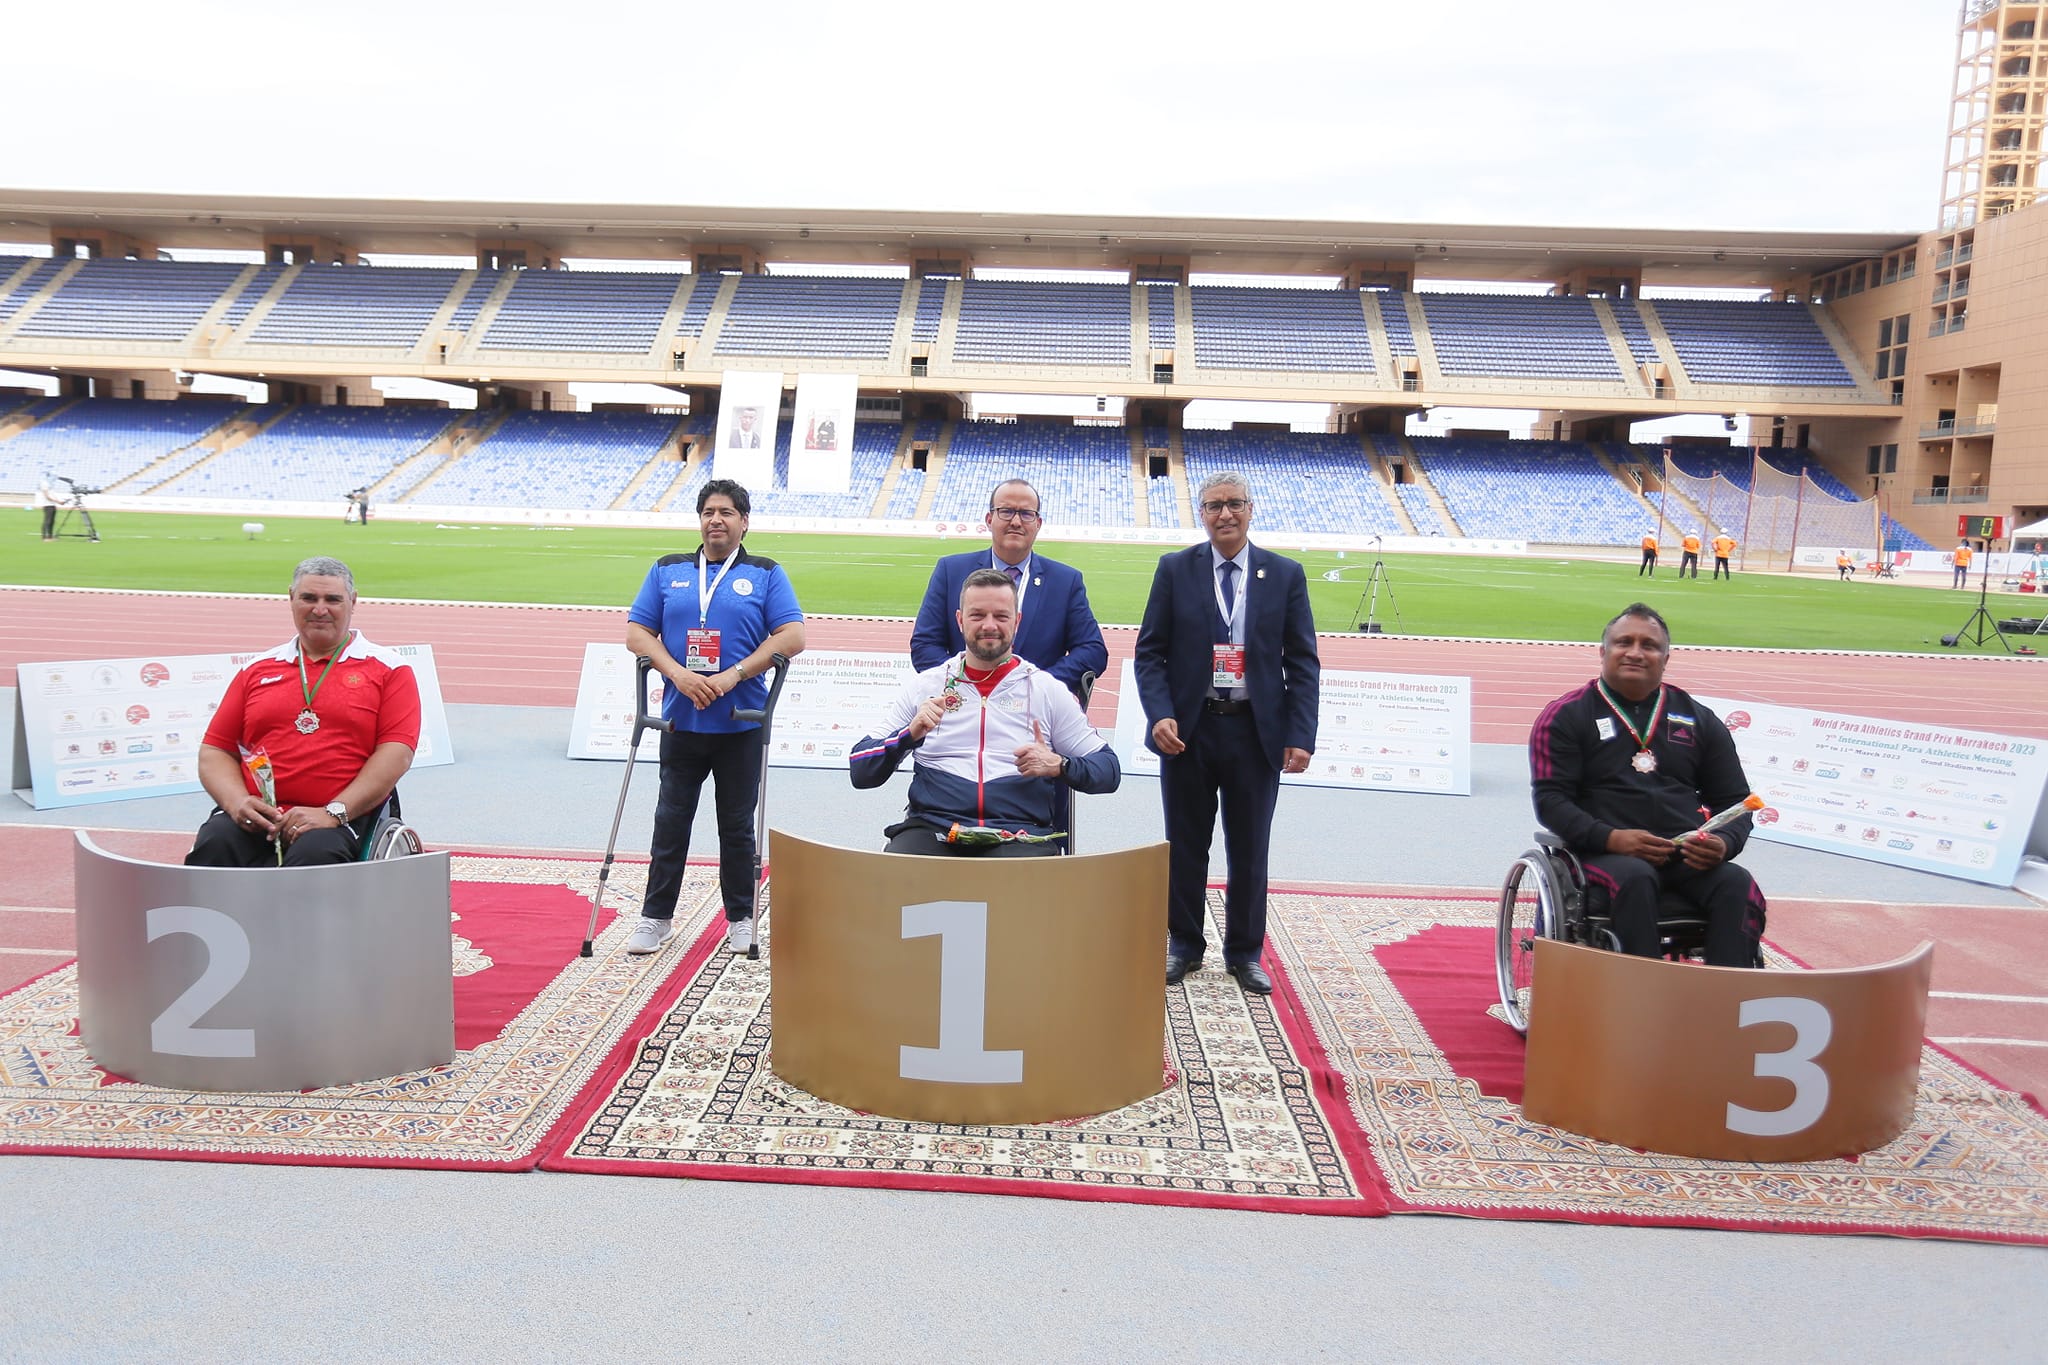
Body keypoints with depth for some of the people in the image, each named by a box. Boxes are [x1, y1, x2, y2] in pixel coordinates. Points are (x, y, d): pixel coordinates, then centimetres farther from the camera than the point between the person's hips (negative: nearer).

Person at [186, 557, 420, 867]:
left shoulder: (388, 670, 10)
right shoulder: (257, 669, 22)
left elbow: (396, 752, -2)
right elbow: (214, 750, 20)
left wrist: (333, 813, -12)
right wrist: (237, 802, -2)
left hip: (341, 820, -3)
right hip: (254, 819, 3)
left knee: (313, 855, -37)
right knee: (214, 846, -30)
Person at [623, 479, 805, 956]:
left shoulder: (766, 574, 4)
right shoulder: (667, 571, 10)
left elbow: (792, 637, -7)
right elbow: (636, 633, 5)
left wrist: (733, 675, -16)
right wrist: (677, 673, -12)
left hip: (741, 724, -2)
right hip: (682, 721, 2)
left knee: (737, 824, 8)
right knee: (671, 821, 7)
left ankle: (741, 920, 19)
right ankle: (656, 917, 16)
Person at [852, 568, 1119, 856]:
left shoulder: (1049, 690, 13)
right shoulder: (922, 686, 15)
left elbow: (1109, 770, 13)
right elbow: (860, 773, 11)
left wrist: (1058, 765, -7)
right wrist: (910, 734, -6)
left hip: (1020, 835, -1)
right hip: (932, 829, 1)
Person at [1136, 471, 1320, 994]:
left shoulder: (1285, 575, 3)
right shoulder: (1175, 569, 2)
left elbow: (1303, 663, 2)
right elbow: (1150, 651, 1)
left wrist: (1301, 736, -7)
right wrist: (1160, 715, -14)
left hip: (1257, 732, 0)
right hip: (1188, 730, 0)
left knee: (1249, 850, 9)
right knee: (1185, 846, 10)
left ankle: (1245, 952, 24)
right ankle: (1184, 945, 26)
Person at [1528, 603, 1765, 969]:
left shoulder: (1699, 719, 18)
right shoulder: (1566, 716, 7)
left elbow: (1734, 801, 18)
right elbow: (1550, 799, -1)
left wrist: (1724, 843, -6)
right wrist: (1611, 837, -18)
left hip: (1689, 855, 3)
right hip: (1606, 853, -3)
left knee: (1737, 884, -28)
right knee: (1634, 877, -36)